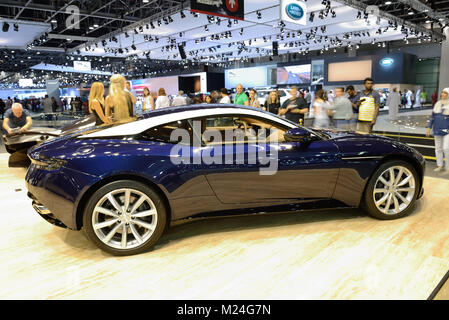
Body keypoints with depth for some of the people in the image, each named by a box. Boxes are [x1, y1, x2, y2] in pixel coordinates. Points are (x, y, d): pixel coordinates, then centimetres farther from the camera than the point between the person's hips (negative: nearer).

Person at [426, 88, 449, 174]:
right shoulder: (438, 104, 7)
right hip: (437, 130, 5)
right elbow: (432, 116, 12)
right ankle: (440, 166, 21)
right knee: (438, 148, 10)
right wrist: (429, 128, 10)